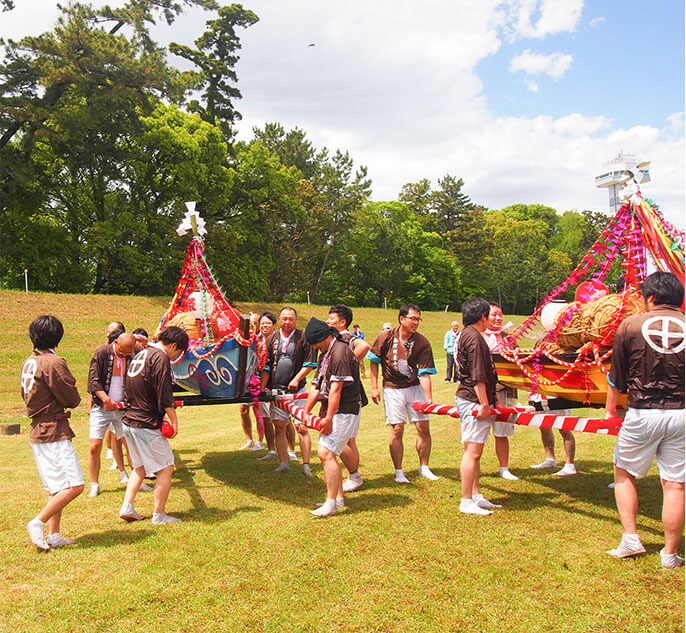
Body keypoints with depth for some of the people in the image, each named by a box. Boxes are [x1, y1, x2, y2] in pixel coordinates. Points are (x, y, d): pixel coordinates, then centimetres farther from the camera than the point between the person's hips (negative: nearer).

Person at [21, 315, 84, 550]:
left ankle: (53, 535, 16)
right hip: (54, 432, -9)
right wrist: (74, 398, 8)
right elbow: (72, 399, -13)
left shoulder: (28, 362, 10)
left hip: (37, 432, 10)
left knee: (56, 488, 14)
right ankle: (38, 522, -4)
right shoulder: (53, 362, -16)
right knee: (74, 486, -7)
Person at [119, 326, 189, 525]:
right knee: (166, 468, 1)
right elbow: (164, 395, -19)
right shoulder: (161, 358, -14)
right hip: (147, 425, -9)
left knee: (140, 467, 22)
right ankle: (159, 515, 7)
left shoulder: (140, 355, 15)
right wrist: (174, 420, -13)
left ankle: (127, 507, 17)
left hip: (129, 421, 9)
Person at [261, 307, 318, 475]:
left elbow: (310, 363, -1)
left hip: (297, 389, -3)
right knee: (279, 427, 5)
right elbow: (266, 366, 11)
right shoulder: (272, 339, 10)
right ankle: (283, 464, 13)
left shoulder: (304, 337, 0)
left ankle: (306, 465, -2)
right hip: (276, 389, 3)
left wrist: (297, 379, -12)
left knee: (302, 428, -5)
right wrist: (262, 387, 2)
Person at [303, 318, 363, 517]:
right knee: (327, 453, 14)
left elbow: (336, 388, -21)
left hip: (344, 411, -10)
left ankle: (331, 503, -9)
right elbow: (316, 385, 17)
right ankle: (338, 497, 25)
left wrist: (329, 418, -21)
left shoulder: (340, 351, -16)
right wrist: (306, 411, 9)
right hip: (330, 412, 10)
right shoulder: (325, 354, 17)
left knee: (326, 452, -15)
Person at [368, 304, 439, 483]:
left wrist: (428, 399, -20)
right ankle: (399, 472, 10)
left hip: (415, 387, 2)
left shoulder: (422, 343, -8)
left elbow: (424, 373, -11)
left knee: (423, 427, 2)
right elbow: (374, 361, 3)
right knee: (397, 429, -4)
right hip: (392, 389, -2)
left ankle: (424, 468, 20)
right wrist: (374, 387, -1)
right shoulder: (386, 337, -9)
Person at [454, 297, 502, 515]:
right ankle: (466, 502, -2)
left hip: (467, 398, 11)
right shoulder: (474, 337, -15)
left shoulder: (466, 335, 18)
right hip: (473, 401, -11)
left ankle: (476, 495, 22)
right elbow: (477, 375, -20)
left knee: (473, 451, 14)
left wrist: (491, 396, 27)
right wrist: (484, 403, -18)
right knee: (473, 451, -7)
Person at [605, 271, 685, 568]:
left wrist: (610, 410, 18)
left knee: (624, 474, 17)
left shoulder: (630, 325, -2)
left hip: (642, 414, -2)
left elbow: (616, 377, 5)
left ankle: (630, 538, 14)